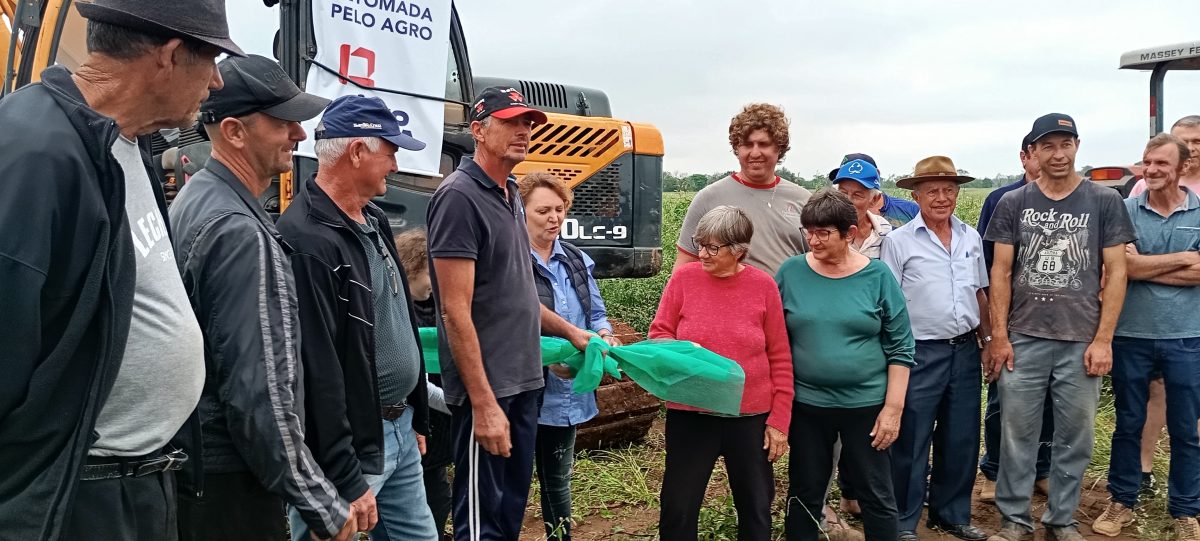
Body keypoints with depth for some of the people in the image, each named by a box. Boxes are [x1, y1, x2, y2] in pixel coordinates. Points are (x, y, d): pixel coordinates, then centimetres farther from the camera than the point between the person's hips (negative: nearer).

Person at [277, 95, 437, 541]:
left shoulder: (374, 221, 10)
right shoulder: (306, 241, -22)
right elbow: (317, 373, -25)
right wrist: (345, 482, -22)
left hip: (399, 431, 9)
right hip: (348, 444, -9)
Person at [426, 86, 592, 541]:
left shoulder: (510, 196, 13)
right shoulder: (459, 196, -14)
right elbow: (456, 311, -20)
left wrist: (570, 331, 17)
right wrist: (484, 403, -22)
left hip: (523, 380, 9)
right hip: (486, 387, -9)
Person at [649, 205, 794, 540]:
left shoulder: (763, 285, -5)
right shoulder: (684, 278, -5)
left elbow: (780, 358, -1)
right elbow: (658, 333, 4)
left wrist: (779, 420, -2)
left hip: (750, 416, 0)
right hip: (690, 413, 0)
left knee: (756, 506, 15)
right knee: (678, 505, 9)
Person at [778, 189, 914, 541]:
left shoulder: (877, 276, -6)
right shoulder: (791, 272, -3)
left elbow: (900, 347, -3)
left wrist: (893, 407, -7)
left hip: (867, 405, -1)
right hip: (806, 404, 1)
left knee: (876, 496, 11)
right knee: (804, 495, 14)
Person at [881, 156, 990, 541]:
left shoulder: (971, 238, 9)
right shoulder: (898, 241, -7)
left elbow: (980, 295, 17)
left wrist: (988, 341, 13)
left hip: (965, 351, 5)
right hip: (920, 354, -5)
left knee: (961, 440, 14)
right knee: (911, 442, 3)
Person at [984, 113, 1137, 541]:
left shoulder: (1104, 202, 2)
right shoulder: (1012, 203, 4)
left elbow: (1116, 273, 1)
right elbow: (1000, 272, 4)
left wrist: (1103, 339, -4)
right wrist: (998, 336, -1)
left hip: (1082, 342, 0)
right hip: (1023, 339, 0)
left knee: (1075, 437, 9)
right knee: (1017, 434, 5)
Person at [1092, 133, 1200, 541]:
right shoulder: (1125, 210, -2)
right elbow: (1126, 266, -14)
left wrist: (1143, 267, -13)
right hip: (1132, 335, 0)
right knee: (1128, 424, 11)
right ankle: (1122, 502, 26)